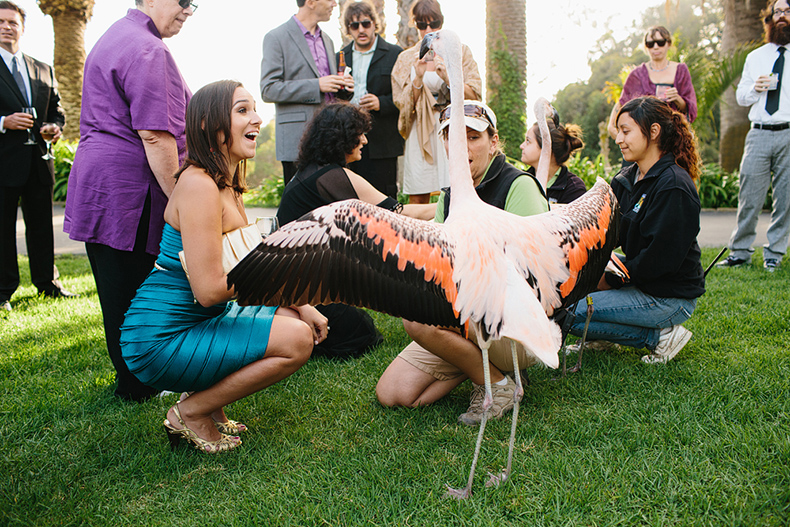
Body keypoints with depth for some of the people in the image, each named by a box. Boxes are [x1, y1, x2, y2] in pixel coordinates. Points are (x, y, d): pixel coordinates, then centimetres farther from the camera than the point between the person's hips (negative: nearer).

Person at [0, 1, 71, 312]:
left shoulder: (44, 71, 15)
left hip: (39, 160, 4)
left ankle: (46, 282, 23)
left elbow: (56, 109, 20)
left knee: (41, 225, 12)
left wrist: (55, 126, 0)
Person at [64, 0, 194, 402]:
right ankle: (137, 387, 11)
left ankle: (132, 380, 24)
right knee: (135, 293, -1)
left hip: (99, 184, 10)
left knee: (119, 290, 13)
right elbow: (155, 136, -21)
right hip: (130, 188, -10)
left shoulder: (114, 38, 23)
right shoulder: (146, 49, -13)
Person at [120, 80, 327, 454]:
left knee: (300, 322, 7)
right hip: (161, 340, -9)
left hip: (198, 322, 9)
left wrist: (302, 306, 0)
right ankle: (191, 413, -1)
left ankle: (205, 399, 12)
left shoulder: (228, 185, 10)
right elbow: (210, 289, -26)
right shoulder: (199, 185, -21)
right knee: (297, 340, -17)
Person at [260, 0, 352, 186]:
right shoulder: (276, 38, -3)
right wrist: (316, 86, -15)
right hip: (298, 139, -6)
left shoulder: (326, 40, 20)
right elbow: (268, 90, -10)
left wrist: (341, 85, 4)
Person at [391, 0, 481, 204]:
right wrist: (418, 78, -11)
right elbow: (404, 105, 4)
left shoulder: (459, 51, 9)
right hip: (421, 133, 1)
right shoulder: (407, 59, 10)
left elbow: (474, 94, 1)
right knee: (417, 200, -2)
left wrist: (448, 77, -14)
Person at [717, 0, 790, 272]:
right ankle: (740, 252, 9)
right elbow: (740, 97, 18)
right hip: (759, 134, 2)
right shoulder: (755, 57, 16)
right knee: (749, 196, -2)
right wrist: (754, 88, -2)